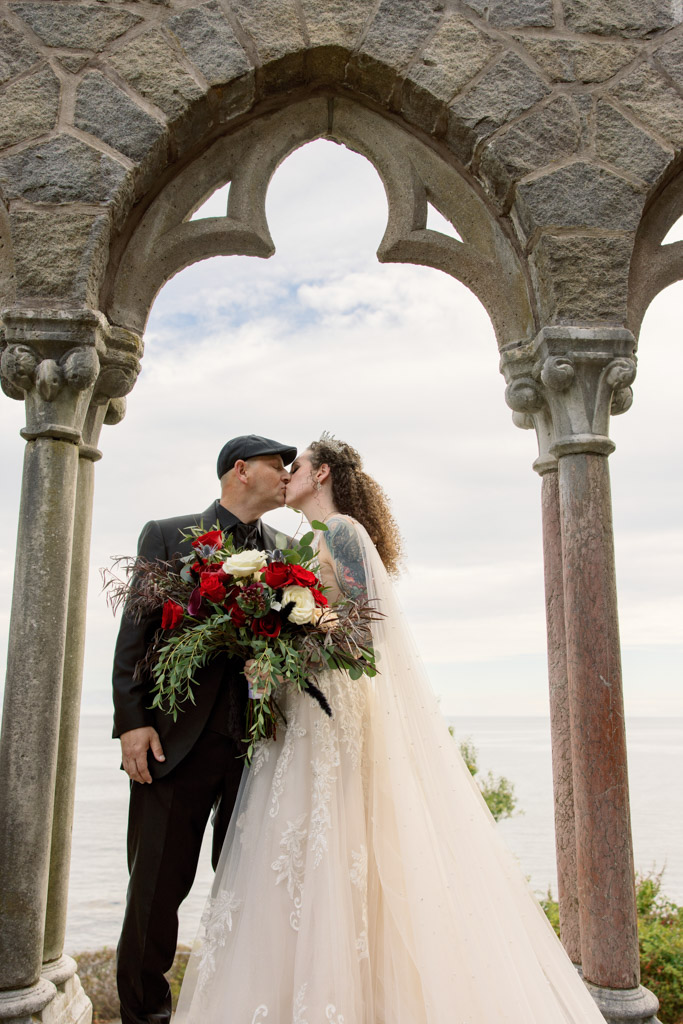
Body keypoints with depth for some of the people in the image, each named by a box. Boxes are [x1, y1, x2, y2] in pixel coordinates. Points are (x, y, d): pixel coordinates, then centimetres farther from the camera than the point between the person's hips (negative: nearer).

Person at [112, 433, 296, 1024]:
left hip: (259, 743, 3)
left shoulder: (285, 552, 12)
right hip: (177, 740, -2)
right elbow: (134, 634, -1)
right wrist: (132, 721, -9)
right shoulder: (167, 536, 4)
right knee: (158, 886, 8)